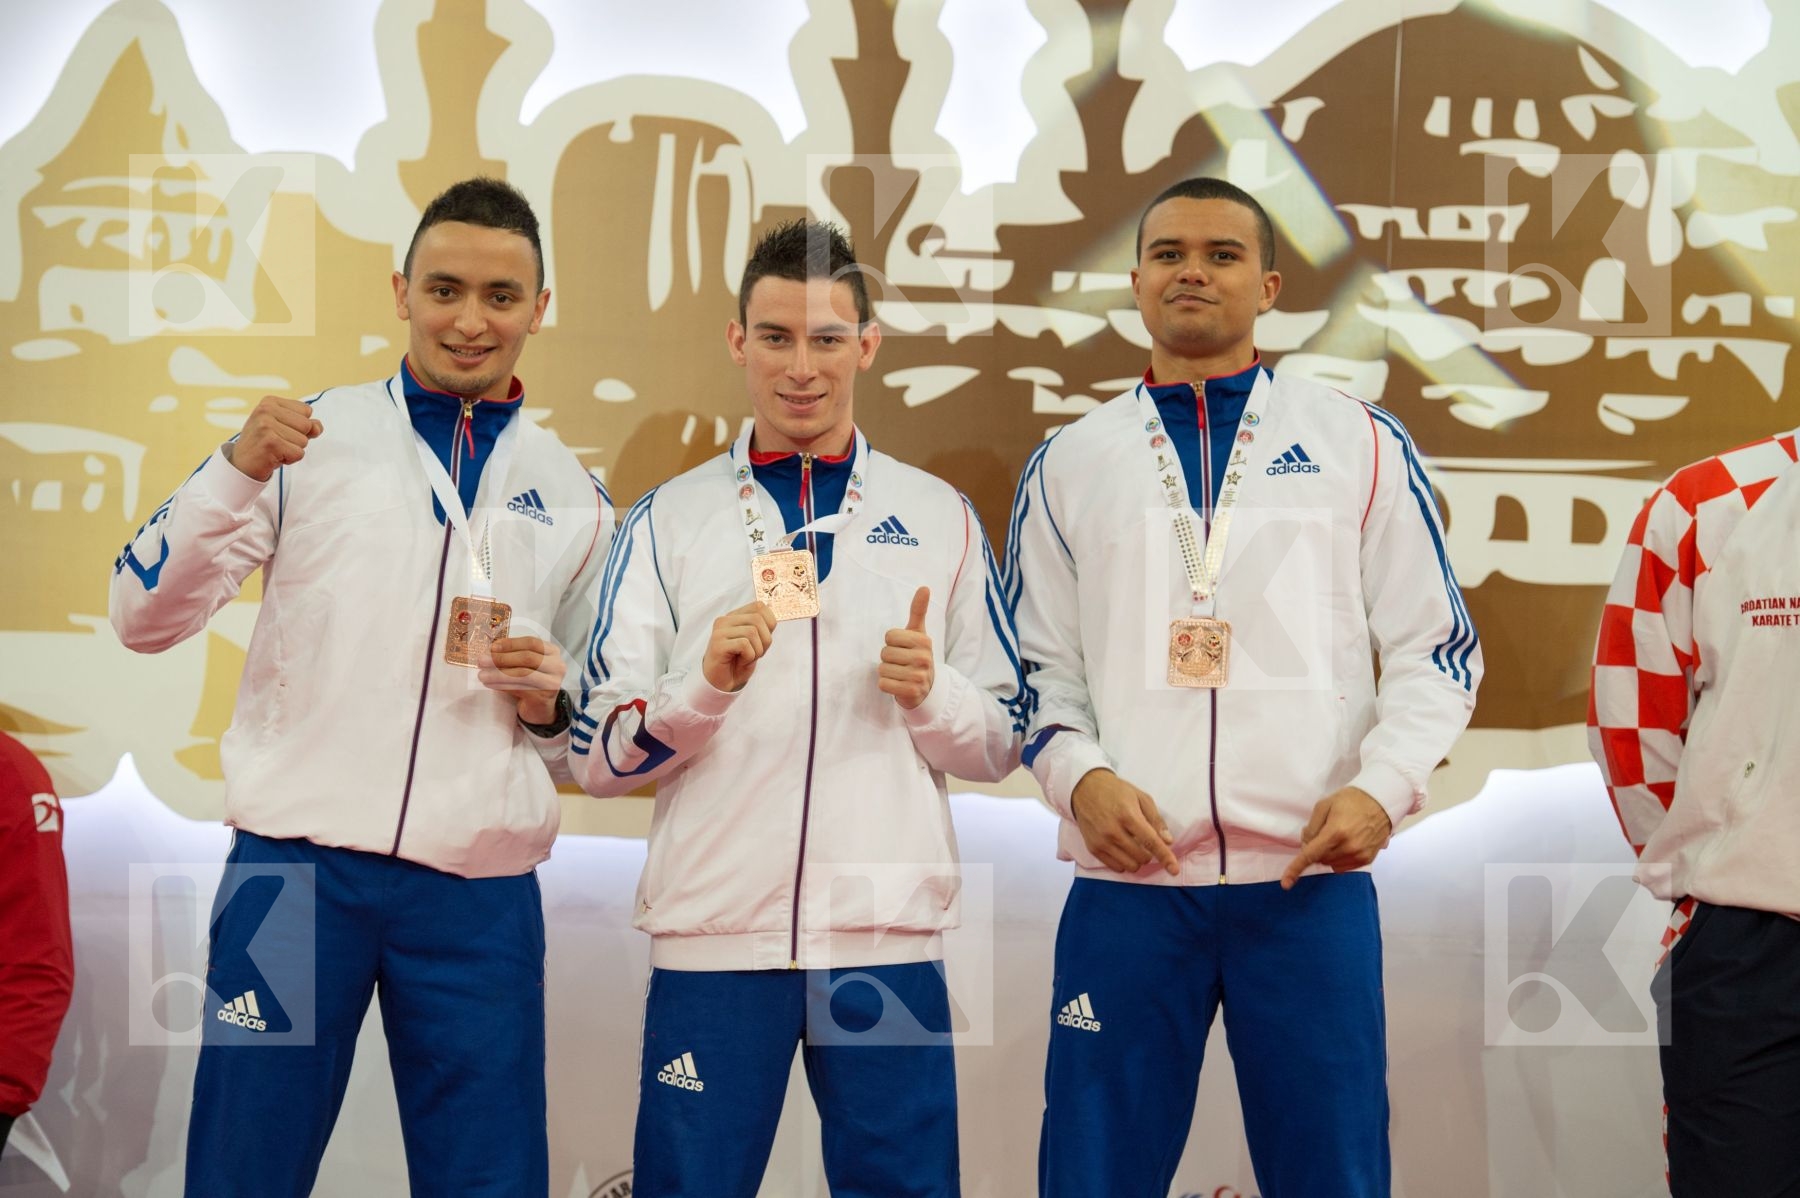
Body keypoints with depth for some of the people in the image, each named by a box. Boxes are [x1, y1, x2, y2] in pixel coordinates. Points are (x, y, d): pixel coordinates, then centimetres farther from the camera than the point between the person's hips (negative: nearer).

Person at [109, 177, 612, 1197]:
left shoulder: (573, 495, 13)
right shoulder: (315, 436, 6)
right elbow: (146, 619, 0)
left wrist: (550, 704, -3)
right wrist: (237, 472, -14)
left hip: (481, 893, 2)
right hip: (299, 864, -2)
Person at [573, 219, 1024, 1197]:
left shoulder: (940, 519, 9)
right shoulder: (668, 520, 7)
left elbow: (1002, 742, 11)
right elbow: (599, 756, 3)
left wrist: (931, 692, -10)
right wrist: (703, 684, -15)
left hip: (888, 934, 1)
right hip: (711, 932, 0)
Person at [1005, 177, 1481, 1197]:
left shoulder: (1363, 447, 8)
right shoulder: (1069, 465, 12)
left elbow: (1437, 650, 7)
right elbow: (1041, 667, 13)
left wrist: (1382, 788, -8)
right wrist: (1083, 778, -6)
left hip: (1312, 880, -1)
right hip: (1127, 883, 1)